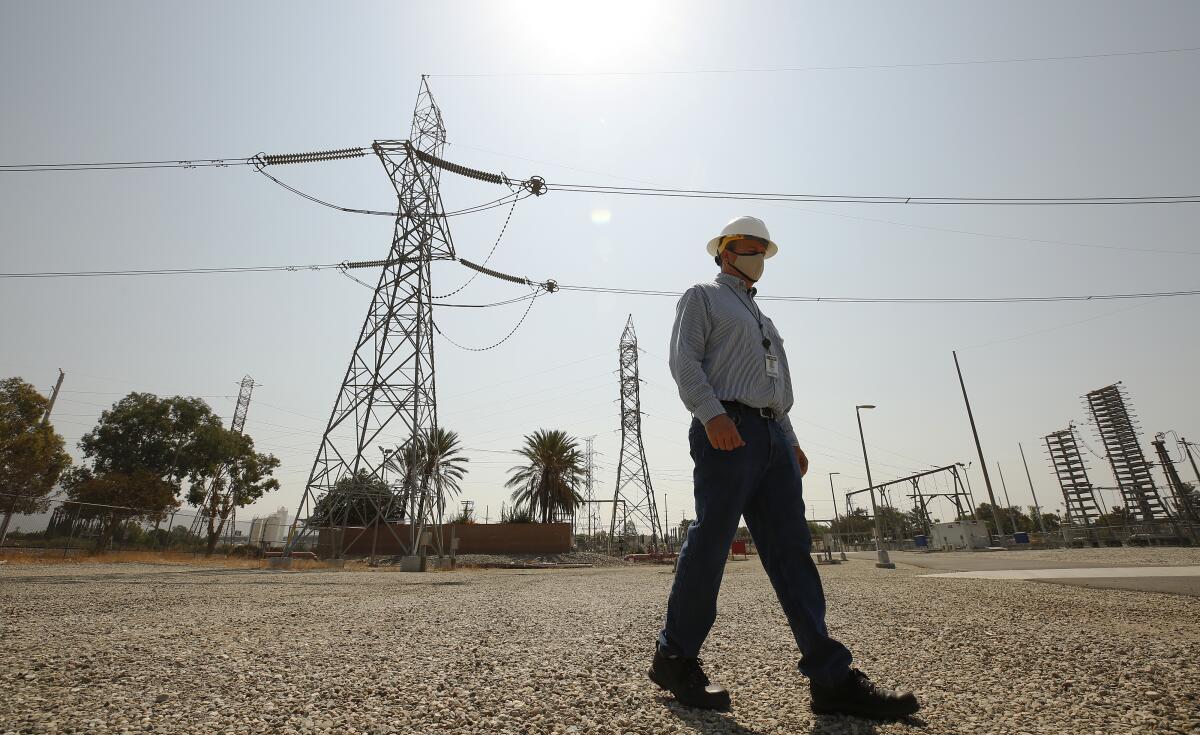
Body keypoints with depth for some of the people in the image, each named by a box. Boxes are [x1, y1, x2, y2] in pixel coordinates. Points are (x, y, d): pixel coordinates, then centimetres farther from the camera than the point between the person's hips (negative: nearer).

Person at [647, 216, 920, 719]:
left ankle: (831, 678, 3)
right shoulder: (702, 297, 10)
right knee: (710, 544, -7)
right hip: (727, 430, -8)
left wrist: (791, 440, 18)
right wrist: (711, 413, -21)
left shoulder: (761, 317, 33)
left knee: (791, 551, 1)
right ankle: (674, 658, 7)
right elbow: (684, 359, -6)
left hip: (772, 436, 8)